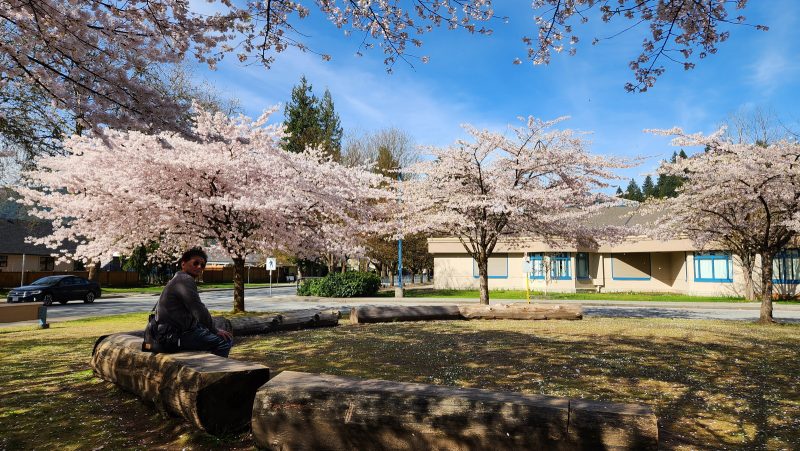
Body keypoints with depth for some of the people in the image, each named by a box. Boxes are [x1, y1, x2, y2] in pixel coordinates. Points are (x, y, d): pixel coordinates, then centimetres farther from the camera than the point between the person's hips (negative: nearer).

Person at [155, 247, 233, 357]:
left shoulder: (177, 280, 20)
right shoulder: (185, 279, -14)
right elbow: (200, 311, -20)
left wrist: (215, 330, 17)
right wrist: (215, 331, -8)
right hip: (178, 336, -11)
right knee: (225, 340, -16)